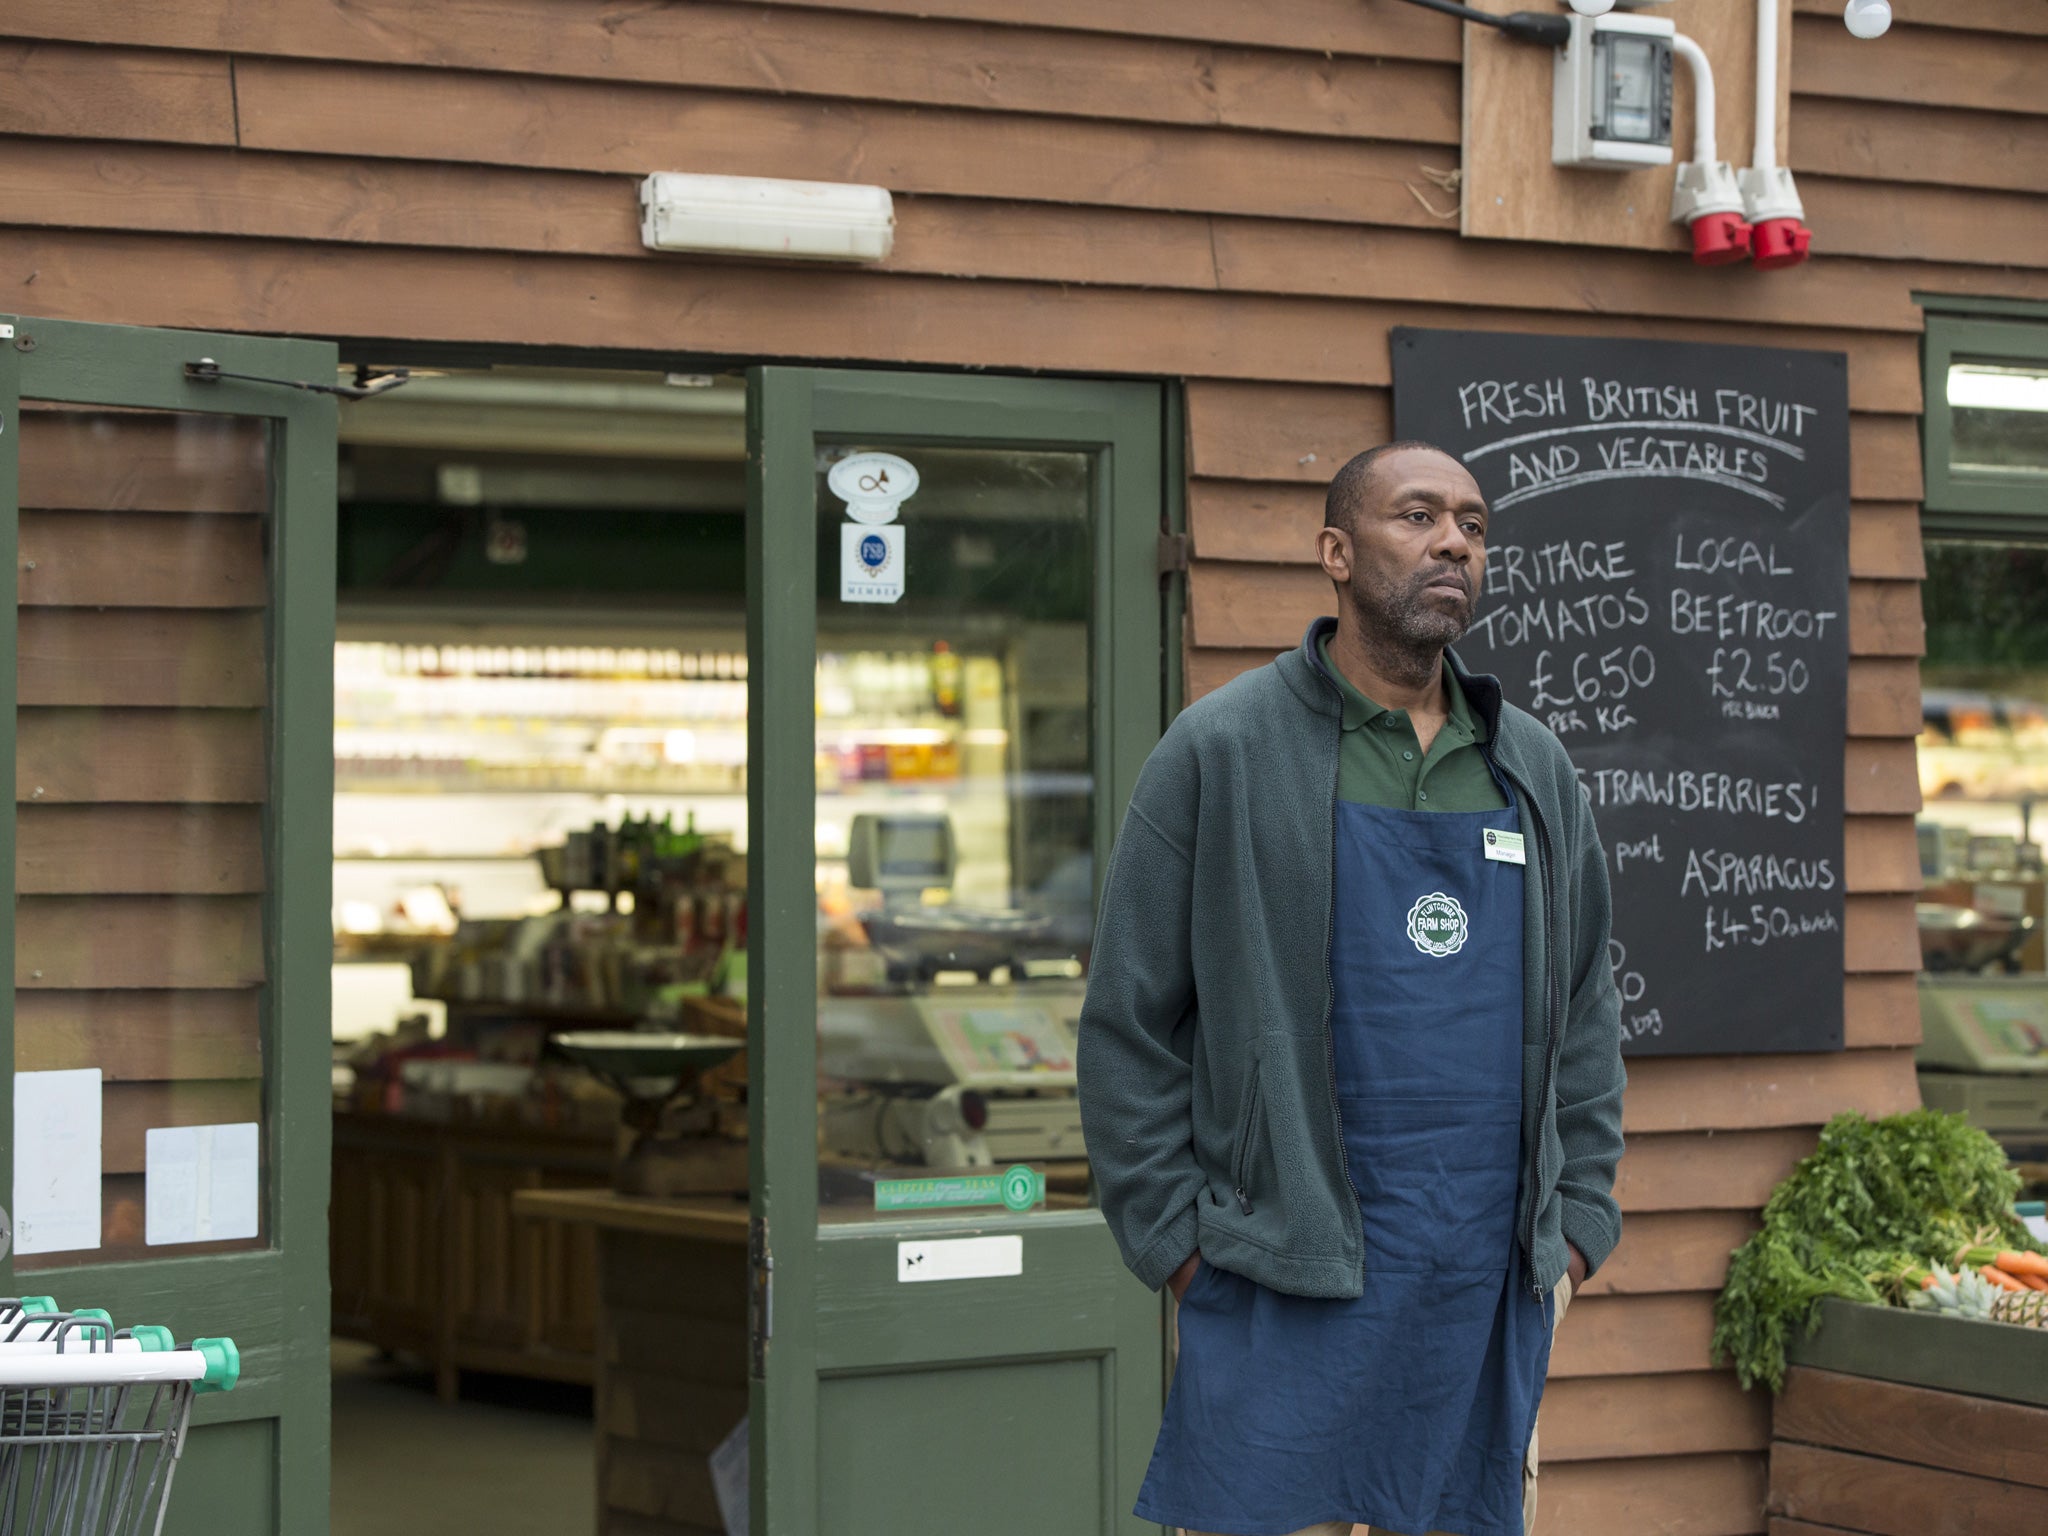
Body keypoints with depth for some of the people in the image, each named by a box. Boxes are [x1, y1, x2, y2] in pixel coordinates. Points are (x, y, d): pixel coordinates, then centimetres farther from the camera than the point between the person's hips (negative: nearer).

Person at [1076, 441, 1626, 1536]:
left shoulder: (1532, 772, 13)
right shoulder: (1222, 753, -2)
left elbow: (1585, 1019, 19)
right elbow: (1130, 1024, -2)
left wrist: (1578, 1223, 10)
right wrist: (1179, 1242, -7)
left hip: (1491, 1300, 5)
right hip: (1285, 1297, -4)